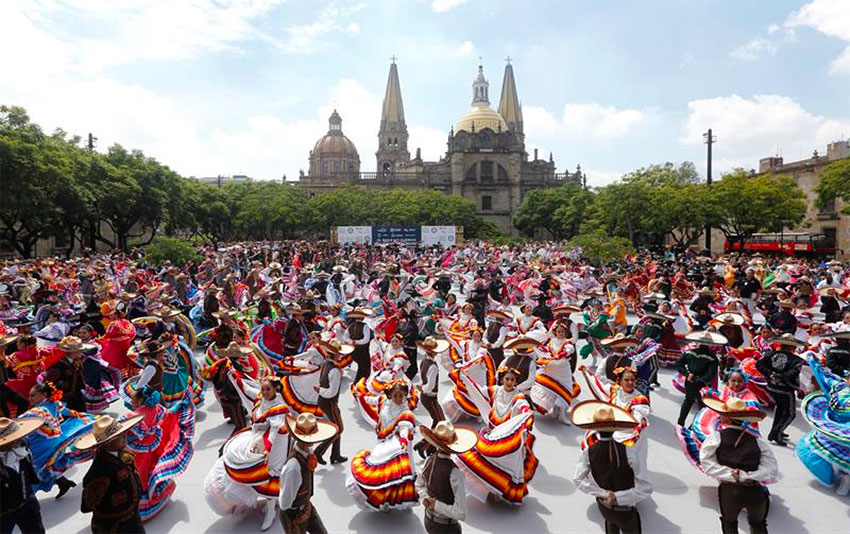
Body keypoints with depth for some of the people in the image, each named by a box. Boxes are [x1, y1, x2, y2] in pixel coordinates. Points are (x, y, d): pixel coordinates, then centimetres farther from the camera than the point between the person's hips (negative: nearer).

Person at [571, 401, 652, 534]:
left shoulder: (588, 453, -22)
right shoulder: (627, 452, -29)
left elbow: (578, 480, -15)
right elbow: (646, 488, -27)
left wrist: (604, 493, -15)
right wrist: (618, 497, -23)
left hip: (604, 507, 3)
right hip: (625, 511, -2)